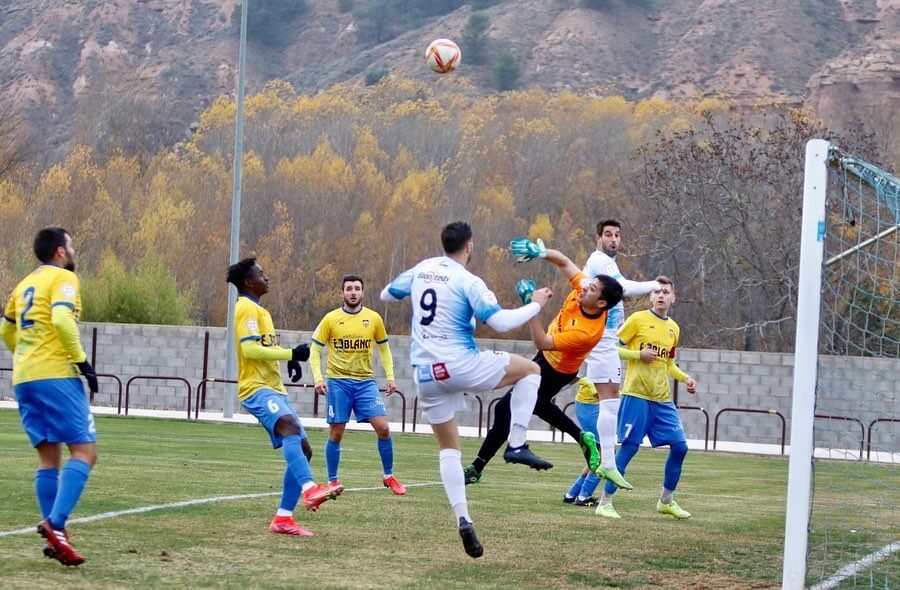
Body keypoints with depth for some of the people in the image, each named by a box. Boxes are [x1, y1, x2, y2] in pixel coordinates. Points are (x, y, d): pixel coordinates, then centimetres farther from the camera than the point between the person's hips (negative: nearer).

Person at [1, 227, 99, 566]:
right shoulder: (64, 278, -2)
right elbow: (62, 319, -19)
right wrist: (81, 360, -15)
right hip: (56, 375, -8)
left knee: (49, 457, 10)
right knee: (84, 450, -9)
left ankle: (54, 538, 4)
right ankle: (55, 524, -25)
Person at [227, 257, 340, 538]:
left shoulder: (258, 310, 24)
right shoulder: (247, 308, -7)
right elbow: (250, 349, -19)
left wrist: (289, 358, 17)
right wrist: (291, 354, -17)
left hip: (274, 388, 11)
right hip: (257, 388, -11)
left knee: (303, 449, 4)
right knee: (290, 426, -35)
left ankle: (283, 517, 6)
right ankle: (310, 489, -54)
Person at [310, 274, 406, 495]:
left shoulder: (374, 318, 4)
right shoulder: (330, 319, -1)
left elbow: (384, 347, 16)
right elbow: (315, 350, 3)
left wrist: (390, 376, 6)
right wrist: (318, 378, -10)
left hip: (365, 381, 1)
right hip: (338, 382, -1)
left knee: (383, 428, -8)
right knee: (335, 434, 0)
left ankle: (389, 477, 9)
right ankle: (332, 482, 12)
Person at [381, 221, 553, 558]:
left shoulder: (420, 270, 8)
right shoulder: (468, 281, -10)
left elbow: (386, 295, 23)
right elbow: (500, 323, -18)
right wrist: (535, 305, -3)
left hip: (425, 373, 6)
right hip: (461, 365, -6)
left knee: (449, 448, 15)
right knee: (530, 369, 12)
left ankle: (462, 519, 0)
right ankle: (516, 445, 1)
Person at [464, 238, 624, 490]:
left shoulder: (587, 333, -40)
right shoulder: (582, 288, -21)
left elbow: (541, 342, -37)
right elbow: (564, 262, -7)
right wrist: (541, 252, -26)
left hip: (554, 371, -9)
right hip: (548, 357, 9)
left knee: (505, 409, -5)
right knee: (538, 404, 31)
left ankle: (477, 468, 6)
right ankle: (583, 438, 40)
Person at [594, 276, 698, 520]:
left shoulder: (673, 328, 15)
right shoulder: (638, 319, -3)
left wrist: (685, 378, 9)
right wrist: (639, 355, -14)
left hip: (663, 399, 6)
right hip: (636, 394, -6)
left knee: (680, 447, 2)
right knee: (628, 447, -8)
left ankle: (666, 501, 18)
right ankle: (605, 502, 1)